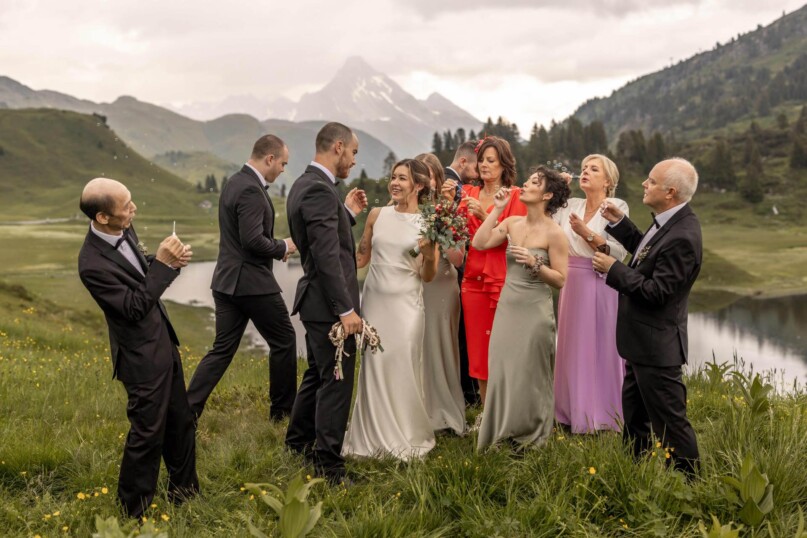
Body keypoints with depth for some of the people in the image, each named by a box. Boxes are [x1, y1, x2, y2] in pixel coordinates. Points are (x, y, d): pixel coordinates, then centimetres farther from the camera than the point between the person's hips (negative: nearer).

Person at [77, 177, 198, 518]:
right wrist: (162, 263, -24)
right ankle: (134, 511, 23)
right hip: (142, 356, -8)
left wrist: (169, 262, -5)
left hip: (163, 340, 8)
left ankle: (185, 492, 38)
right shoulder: (93, 263, -28)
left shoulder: (123, 231, -4)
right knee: (148, 432, 4)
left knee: (180, 422, 20)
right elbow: (136, 307, -24)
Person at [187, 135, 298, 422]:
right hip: (252, 282, -9)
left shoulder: (234, 183, 13)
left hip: (227, 281, 9)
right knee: (284, 341, 8)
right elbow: (253, 240, -25)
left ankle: (188, 410, 3)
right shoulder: (251, 190, -19)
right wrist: (283, 247, -8)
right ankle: (283, 408, 20)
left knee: (222, 349, 9)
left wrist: (276, 246, 11)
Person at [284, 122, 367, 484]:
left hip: (317, 300, 10)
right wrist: (346, 309, -22)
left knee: (318, 374, 23)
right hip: (329, 303, -10)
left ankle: (298, 441, 37)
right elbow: (327, 256, -24)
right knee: (336, 382, -1)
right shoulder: (320, 190, -20)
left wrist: (348, 212, 15)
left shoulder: (304, 184, 13)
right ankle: (328, 463, 7)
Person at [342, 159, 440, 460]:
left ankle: (406, 437, 16)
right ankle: (375, 435, 18)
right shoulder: (377, 215, 5)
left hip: (406, 303, -2)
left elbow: (427, 277, -2)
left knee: (403, 368, -1)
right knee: (373, 367, 4)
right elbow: (361, 258, 14)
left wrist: (430, 253, -20)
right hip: (374, 300, 2)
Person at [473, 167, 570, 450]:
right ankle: (501, 433, 24)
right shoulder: (512, 223, 6)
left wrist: (534, 263, -23)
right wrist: (496, 209, -3)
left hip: (534, 311, -5)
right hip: (506, 307, 5)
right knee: (502, 371, 9)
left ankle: (531, 438, 22)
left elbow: (561, 280, -9)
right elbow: (479, 243, -5)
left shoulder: (554, 233, -9)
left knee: (529, 375, 5)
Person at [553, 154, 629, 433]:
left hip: (599, 287, -5)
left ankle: (602, 416, 14)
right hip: (571, 286, 5)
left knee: (599, 348, 2)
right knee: (573, 347, 10)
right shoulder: (571, 205, 11)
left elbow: (619, 251, -12)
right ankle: (573, 412, 22)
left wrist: (587, 233, -19)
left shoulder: (616, 207, -5)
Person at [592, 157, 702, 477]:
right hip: (642, 341, 11)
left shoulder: (682, 237, -28)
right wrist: (619, 223, 9)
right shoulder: (669, 222, 3)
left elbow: (656, 292, -27)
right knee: (634, 414, 24)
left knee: (669, 420, 2)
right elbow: (646, 252, 19)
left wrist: (613, 269, -19)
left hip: (656, 345, -11)